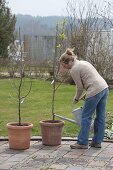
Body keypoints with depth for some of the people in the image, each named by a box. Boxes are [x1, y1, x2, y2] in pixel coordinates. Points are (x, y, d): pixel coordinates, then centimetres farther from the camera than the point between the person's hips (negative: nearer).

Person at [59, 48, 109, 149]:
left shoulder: (74, 69, -6)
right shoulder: (83, 62, 20)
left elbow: (80, 87, -3)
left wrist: (76, 99, 14)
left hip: (95, 91, -9)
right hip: (104, 88, 9)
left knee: (86, 117, 1)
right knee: (100, 117, 12)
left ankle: (83, 143, 6)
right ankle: (97, 142, 19)